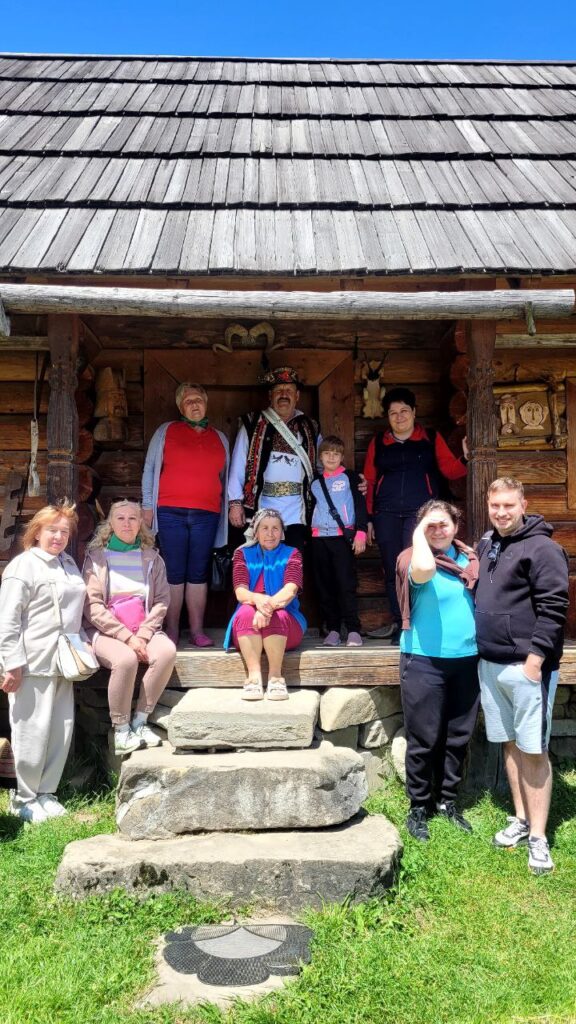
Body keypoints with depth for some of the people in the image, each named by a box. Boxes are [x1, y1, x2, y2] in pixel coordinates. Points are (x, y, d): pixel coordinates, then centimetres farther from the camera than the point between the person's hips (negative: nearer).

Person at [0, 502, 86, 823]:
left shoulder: (69, 563, 14)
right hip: (33, 664, -7)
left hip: (62, 663, 7)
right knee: (34, 731, 1)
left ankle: (45, 792, 24)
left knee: (62, 730, 10)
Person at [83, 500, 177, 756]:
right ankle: (121, 730, -14)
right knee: (125, 659, -33)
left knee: (167, 652, -27)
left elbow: (162, 600, 2)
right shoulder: (97, 557, 2)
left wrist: (142, 634, -13)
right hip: (105, 630, -3)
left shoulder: (151, 557, 9)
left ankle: (140, 721, -13)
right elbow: (92, 606, -7)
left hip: (143, 630, 3)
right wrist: (126, 636, -16)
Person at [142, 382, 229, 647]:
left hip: (207, 515, 2)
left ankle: (197, 630, 8)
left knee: (198, 573, 4)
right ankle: (171, 630, 6)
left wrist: (232, 506, 13)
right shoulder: (165, 431, 9)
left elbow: (224, 477, 19)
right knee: (174, 572, -1)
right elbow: (150, 469, 8)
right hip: (171, 513, -2)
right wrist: (147, 506, 1)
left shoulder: (220, 438, 16)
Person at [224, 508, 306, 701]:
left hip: (285, 624, -1)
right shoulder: (242, 553, 12)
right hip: (246, 627, 1)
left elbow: (290, 590, -10)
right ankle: (254, 676, -39)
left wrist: (270, 605, -33)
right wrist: (258, 599, -31)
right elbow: (240, 592, -5)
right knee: (246, 612, -32)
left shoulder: (291, 554, 9)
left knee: (276, 616, -34)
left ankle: (275, 676, -34)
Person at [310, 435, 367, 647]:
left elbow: (360, 505, 0)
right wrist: (306, 536, 14)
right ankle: (333, 629, 9)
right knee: (325, 585, 3)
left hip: (343, 536, -4)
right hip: (319, 538, 4)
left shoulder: (350, 477, 6)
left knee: (346, 584, -9)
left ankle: (353, 630, -7)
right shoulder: (315, 483, 18)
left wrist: (361, 533, -10)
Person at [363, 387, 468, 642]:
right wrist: (369, 518, 8)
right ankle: (399, 623, 13)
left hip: (419, 513, -2)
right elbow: (369, 482, 12)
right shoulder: (378, 443, 13)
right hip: (386, 514, 2)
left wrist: (466, 459, -15)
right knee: (392, 570, 2)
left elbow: (450, 470, 5)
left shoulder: (431, 439, 10)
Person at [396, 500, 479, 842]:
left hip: (467, 659, 5)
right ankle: (419, 807, 19)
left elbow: (483, 600, 18)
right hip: (425, 660, -5)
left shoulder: (470, 559, 7)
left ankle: (447, 801, 30)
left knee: (458, 737, 14)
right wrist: (418, 533, -19)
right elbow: (424, 570, -34)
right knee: (424, 739, 3)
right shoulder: (414, 559, -9)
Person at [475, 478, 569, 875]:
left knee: (533, 750, 0)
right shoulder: (487, 544, 11)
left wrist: (536, 656, -19)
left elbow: (554, 607, -16)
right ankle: (521, 819, 28)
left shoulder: (542, 548, -11)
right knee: (510, 744, 15)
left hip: (527, 665, -7)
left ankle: (538, 837, 10)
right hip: (490, 663, 7)